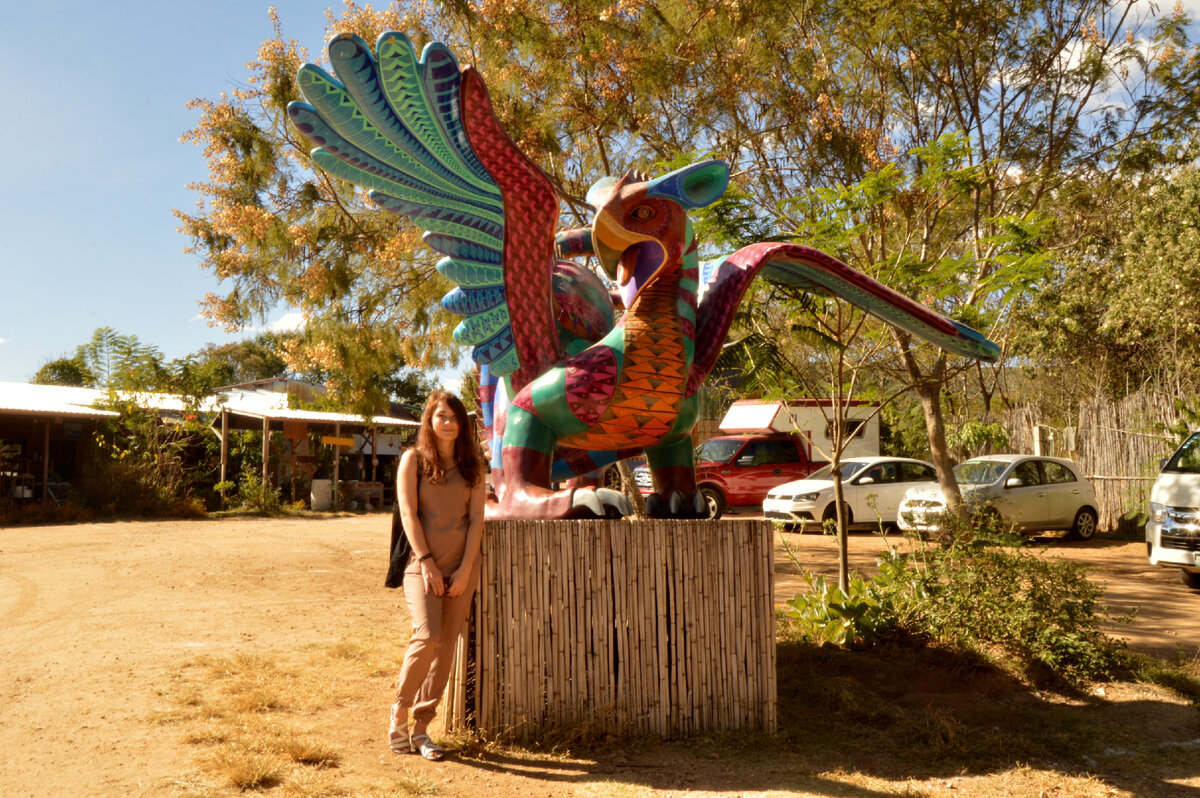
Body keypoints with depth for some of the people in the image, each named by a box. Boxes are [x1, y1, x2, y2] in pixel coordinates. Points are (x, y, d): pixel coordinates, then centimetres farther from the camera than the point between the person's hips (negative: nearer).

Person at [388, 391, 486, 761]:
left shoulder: (472, 464, 10)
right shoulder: (414, 459, 3)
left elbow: (476, 518, 5)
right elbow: (409, 513, -3)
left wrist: (465, 569, -5)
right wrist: (426, 562, -12)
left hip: (461, 568, 3)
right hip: (423, 565, -3)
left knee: (446, 646, 2)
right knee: (427, 637, -18)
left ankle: (421, 728, 12)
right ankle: (399, 714, 4)